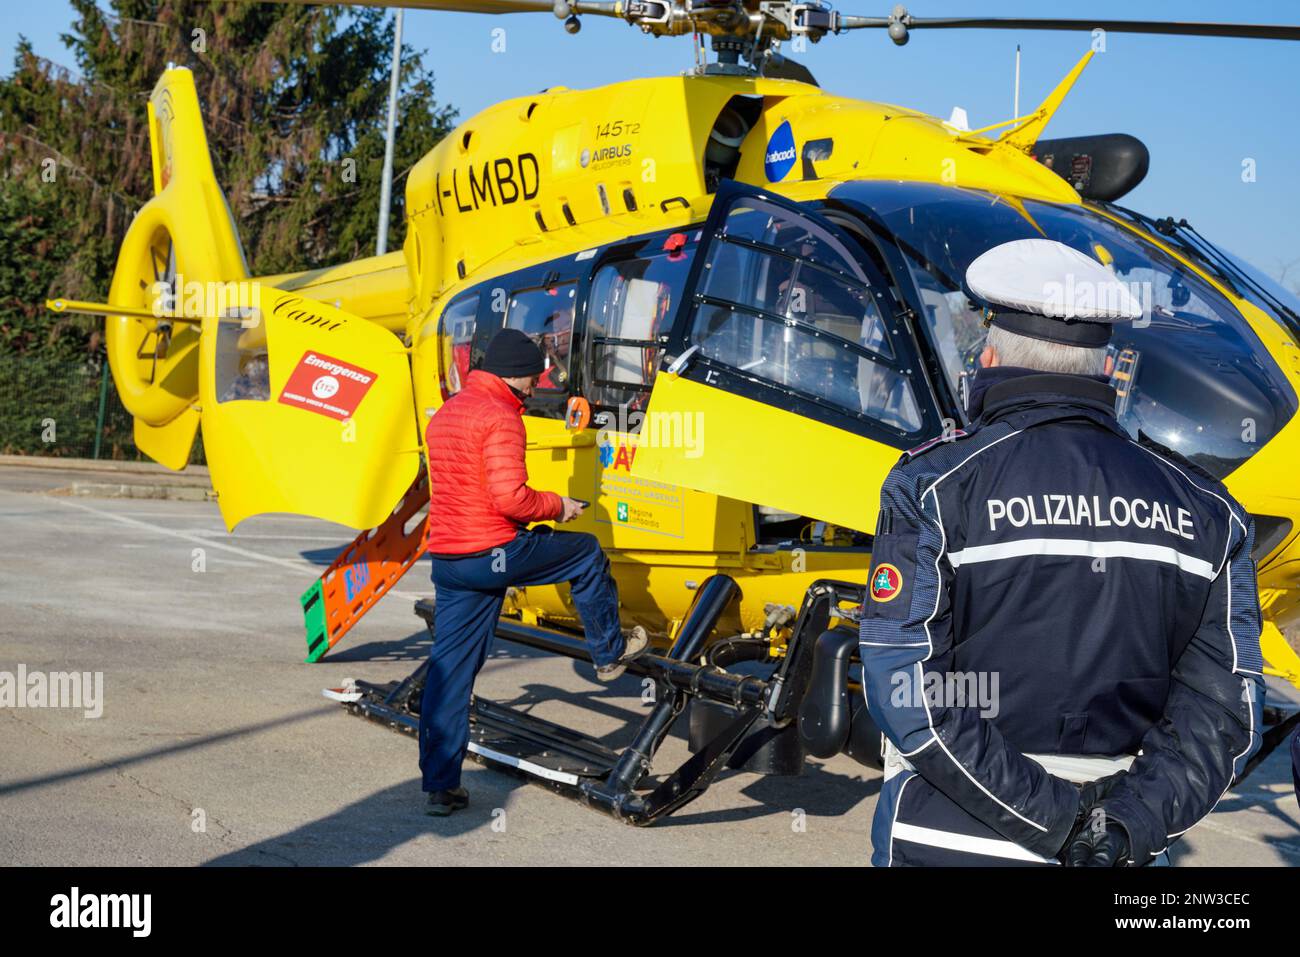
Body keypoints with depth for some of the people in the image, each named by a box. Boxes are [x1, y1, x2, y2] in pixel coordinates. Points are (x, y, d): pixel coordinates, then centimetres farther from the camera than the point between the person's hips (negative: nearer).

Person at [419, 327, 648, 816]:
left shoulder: (445, 414, 18)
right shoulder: (499, 416, -13)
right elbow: (509, 497, -22)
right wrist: (556, 506, -4)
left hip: (446, 558, 9)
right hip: (494, 554, -9)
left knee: (449, 670, 8)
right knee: (587, 553, 15)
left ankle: (440, 785, 9)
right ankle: (610, 653, 31)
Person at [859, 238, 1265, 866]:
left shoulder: (935, 485, -9)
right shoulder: (1202, 510, 2)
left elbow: (907, 691, -17)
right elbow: (1225, 710, -5)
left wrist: (1056, 819, -17)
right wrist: (1128, 824, -12)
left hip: (953, 841, -3)